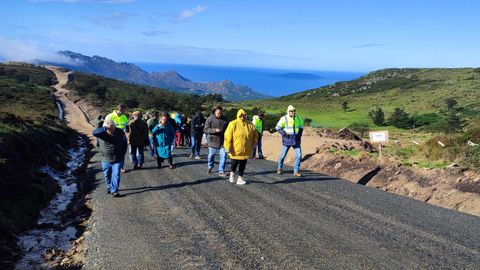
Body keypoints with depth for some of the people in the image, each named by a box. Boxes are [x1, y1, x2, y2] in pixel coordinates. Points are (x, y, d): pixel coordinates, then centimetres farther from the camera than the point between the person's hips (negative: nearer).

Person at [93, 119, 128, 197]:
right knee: (107, 175, 16)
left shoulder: (120, 132, -6)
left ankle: (114, 190, -2)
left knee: (116, 175, -8)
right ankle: (109, 186, 41)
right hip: (106, 160, 1)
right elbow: (94, 133, -33)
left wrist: (123, 153, 9)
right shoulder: (103, 133, -11)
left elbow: (124, 142, 10)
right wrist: (105, 129, -42)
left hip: (117, 159, -1)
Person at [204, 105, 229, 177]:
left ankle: (221, 171, 4)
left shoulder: (225, 119, 4)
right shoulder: (210, 119, -7)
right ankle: (210, 167, 40)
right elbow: (205, 129, -10)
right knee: (211, 155, 14)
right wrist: (215, 130, -23)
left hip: (222, 142, 2)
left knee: (223, 156, -6)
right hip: (213, 141, -2)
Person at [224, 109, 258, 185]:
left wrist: (253, 144, 11)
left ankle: (240, 177, 24)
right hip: (235, 150, -3)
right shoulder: (233, 124, -10)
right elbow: (228, 136, -12)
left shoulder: (250, 125, 2)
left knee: (242, 164, 9)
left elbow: (255, 135, 15)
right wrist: (228, 147, -15)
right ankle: (232, 173, 35)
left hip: (246, 150, 3)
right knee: (234, 163, 4)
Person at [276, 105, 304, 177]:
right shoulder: (284, 119, -13)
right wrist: (284, 134, -16)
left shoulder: (298, 118, 1)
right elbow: (278, 127, -5)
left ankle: (296, 171, 4)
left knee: (299, 155, -6)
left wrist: (300, 133, 3)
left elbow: (301, 126, 17)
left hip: (296, 140, 3)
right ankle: (279, 168, 35)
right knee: (283, 155, 10)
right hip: (287, 139, -3)